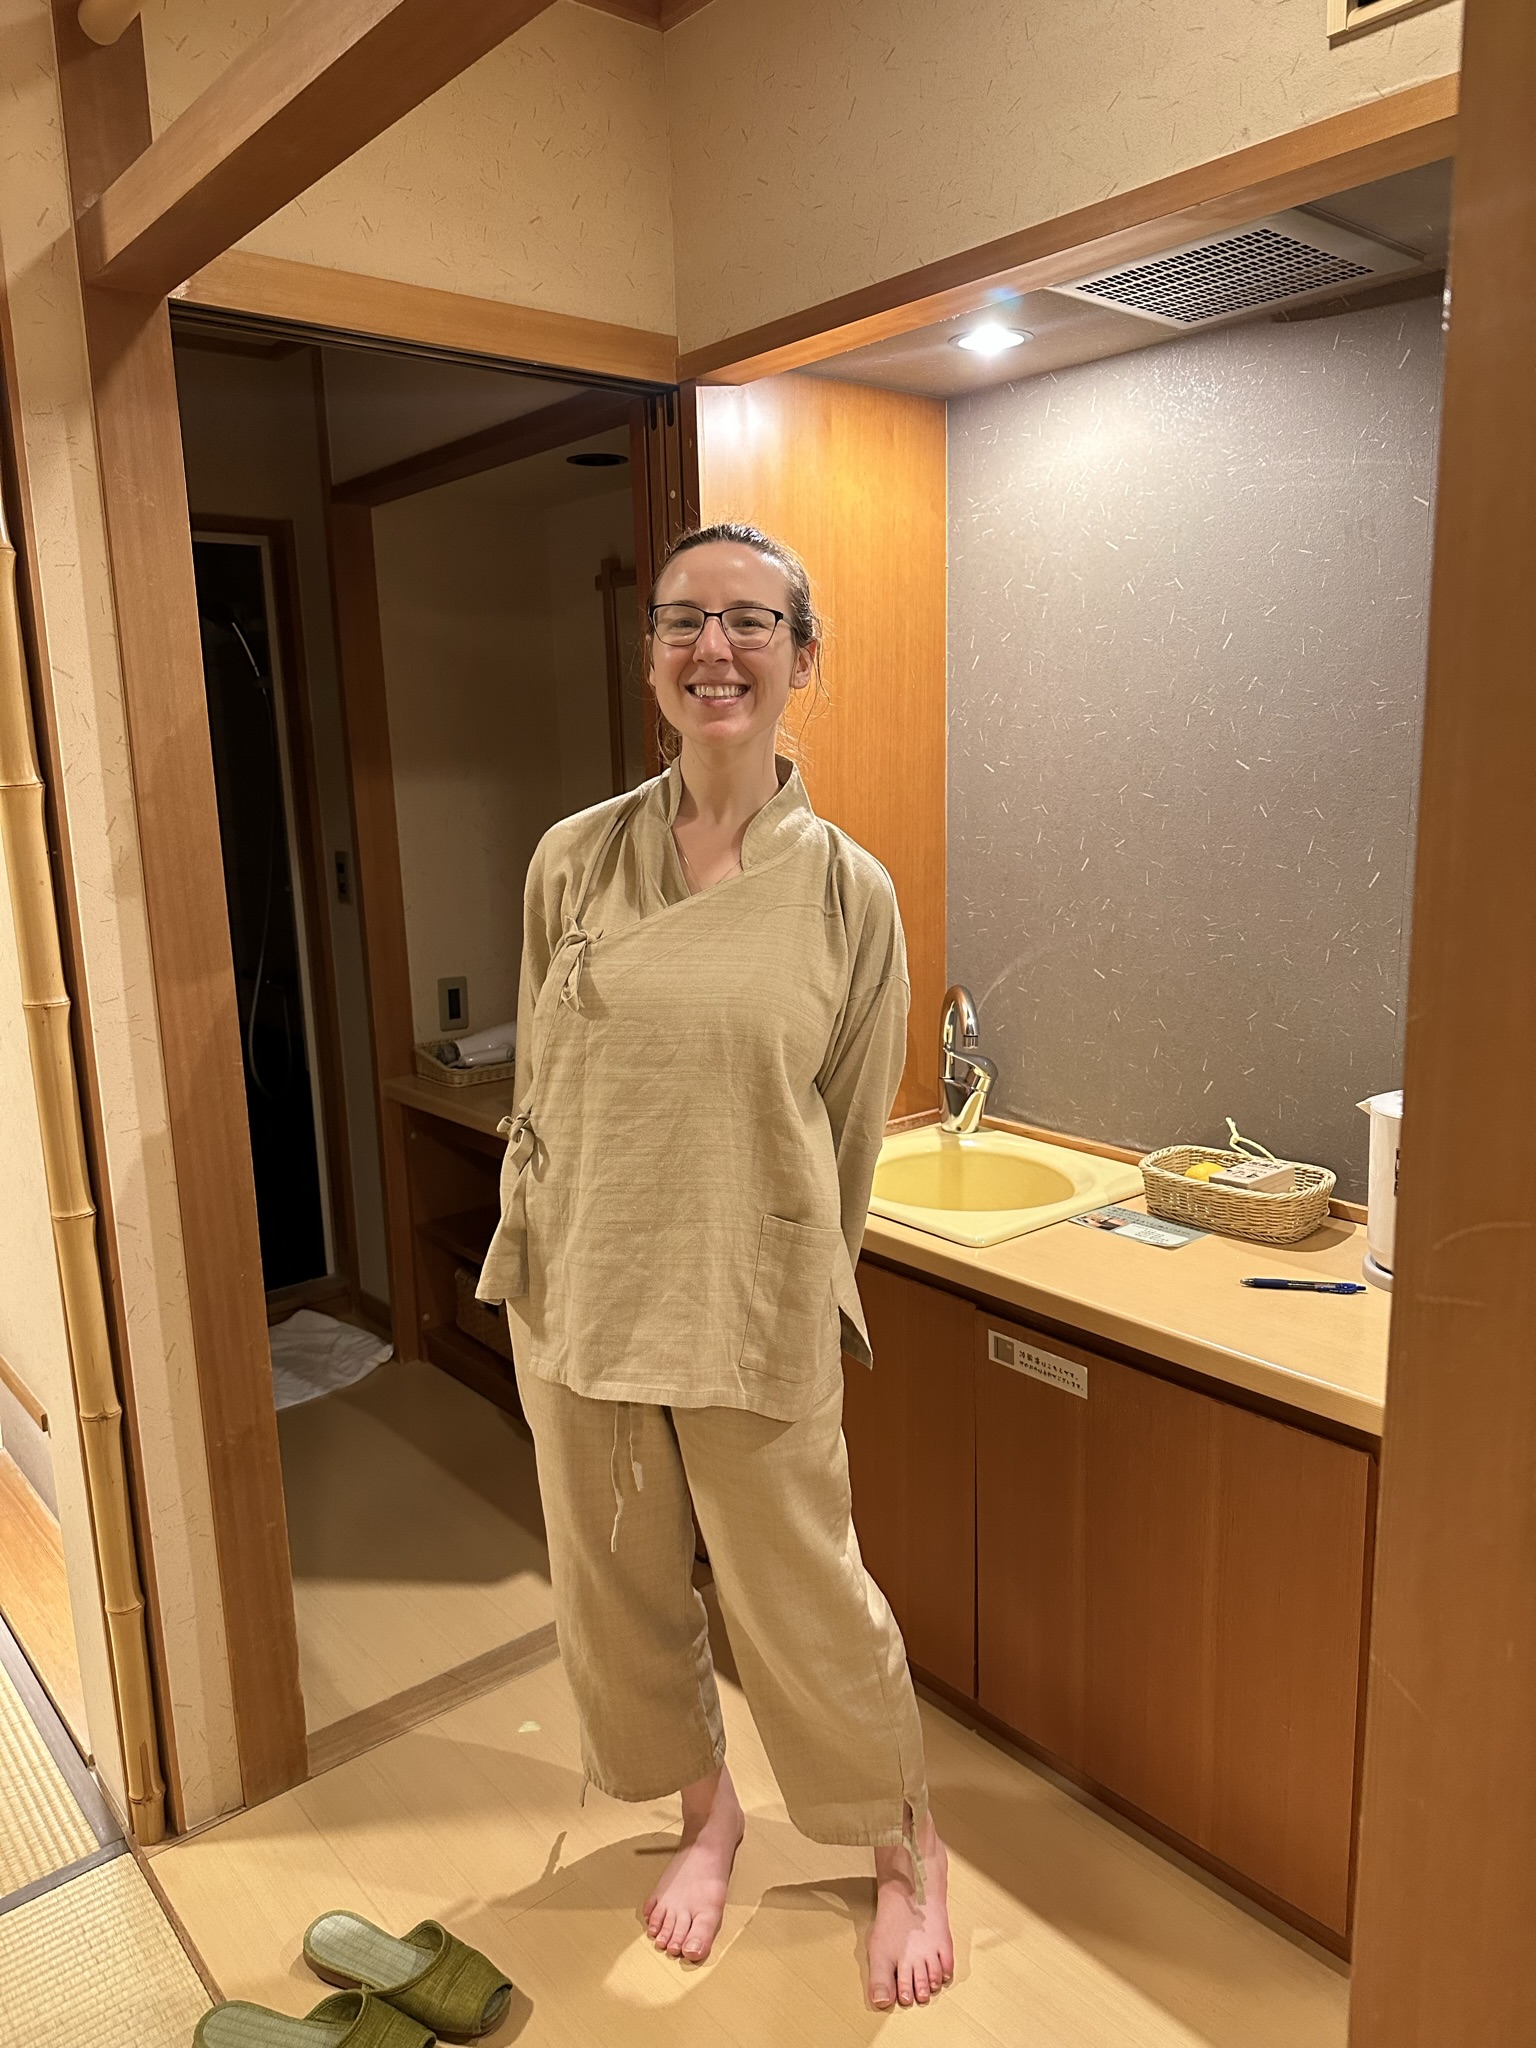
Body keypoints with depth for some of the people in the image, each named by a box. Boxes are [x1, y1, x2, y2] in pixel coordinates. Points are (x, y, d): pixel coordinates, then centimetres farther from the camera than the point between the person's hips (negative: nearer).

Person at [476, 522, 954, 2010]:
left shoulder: (849, 892, -8)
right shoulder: (575, 860, -4)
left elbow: (851, 1136, 0)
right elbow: (538, 1091, 4)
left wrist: (802, 1289, 6)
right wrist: (533, 1259, 7)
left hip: (758, 1318, -2)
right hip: (580, 1303, 3)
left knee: (804, 1602, 12)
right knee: (619, 1587, 19)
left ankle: (907, 1852, 42)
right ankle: (704, 1809, 49)